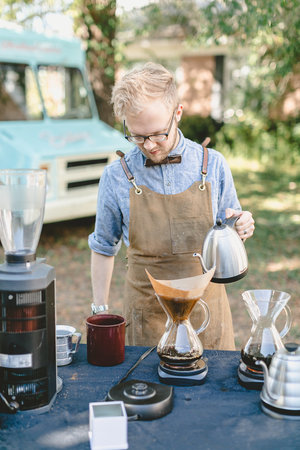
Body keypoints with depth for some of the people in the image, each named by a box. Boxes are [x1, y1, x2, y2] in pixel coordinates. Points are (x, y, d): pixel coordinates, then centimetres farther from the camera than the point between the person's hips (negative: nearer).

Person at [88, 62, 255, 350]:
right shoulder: (116, 176, -6)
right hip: (147, 316, -1)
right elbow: (103, 248, 7)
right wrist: (100, 312, 6)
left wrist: (238, 230, -15)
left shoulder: (213, 164, -4)